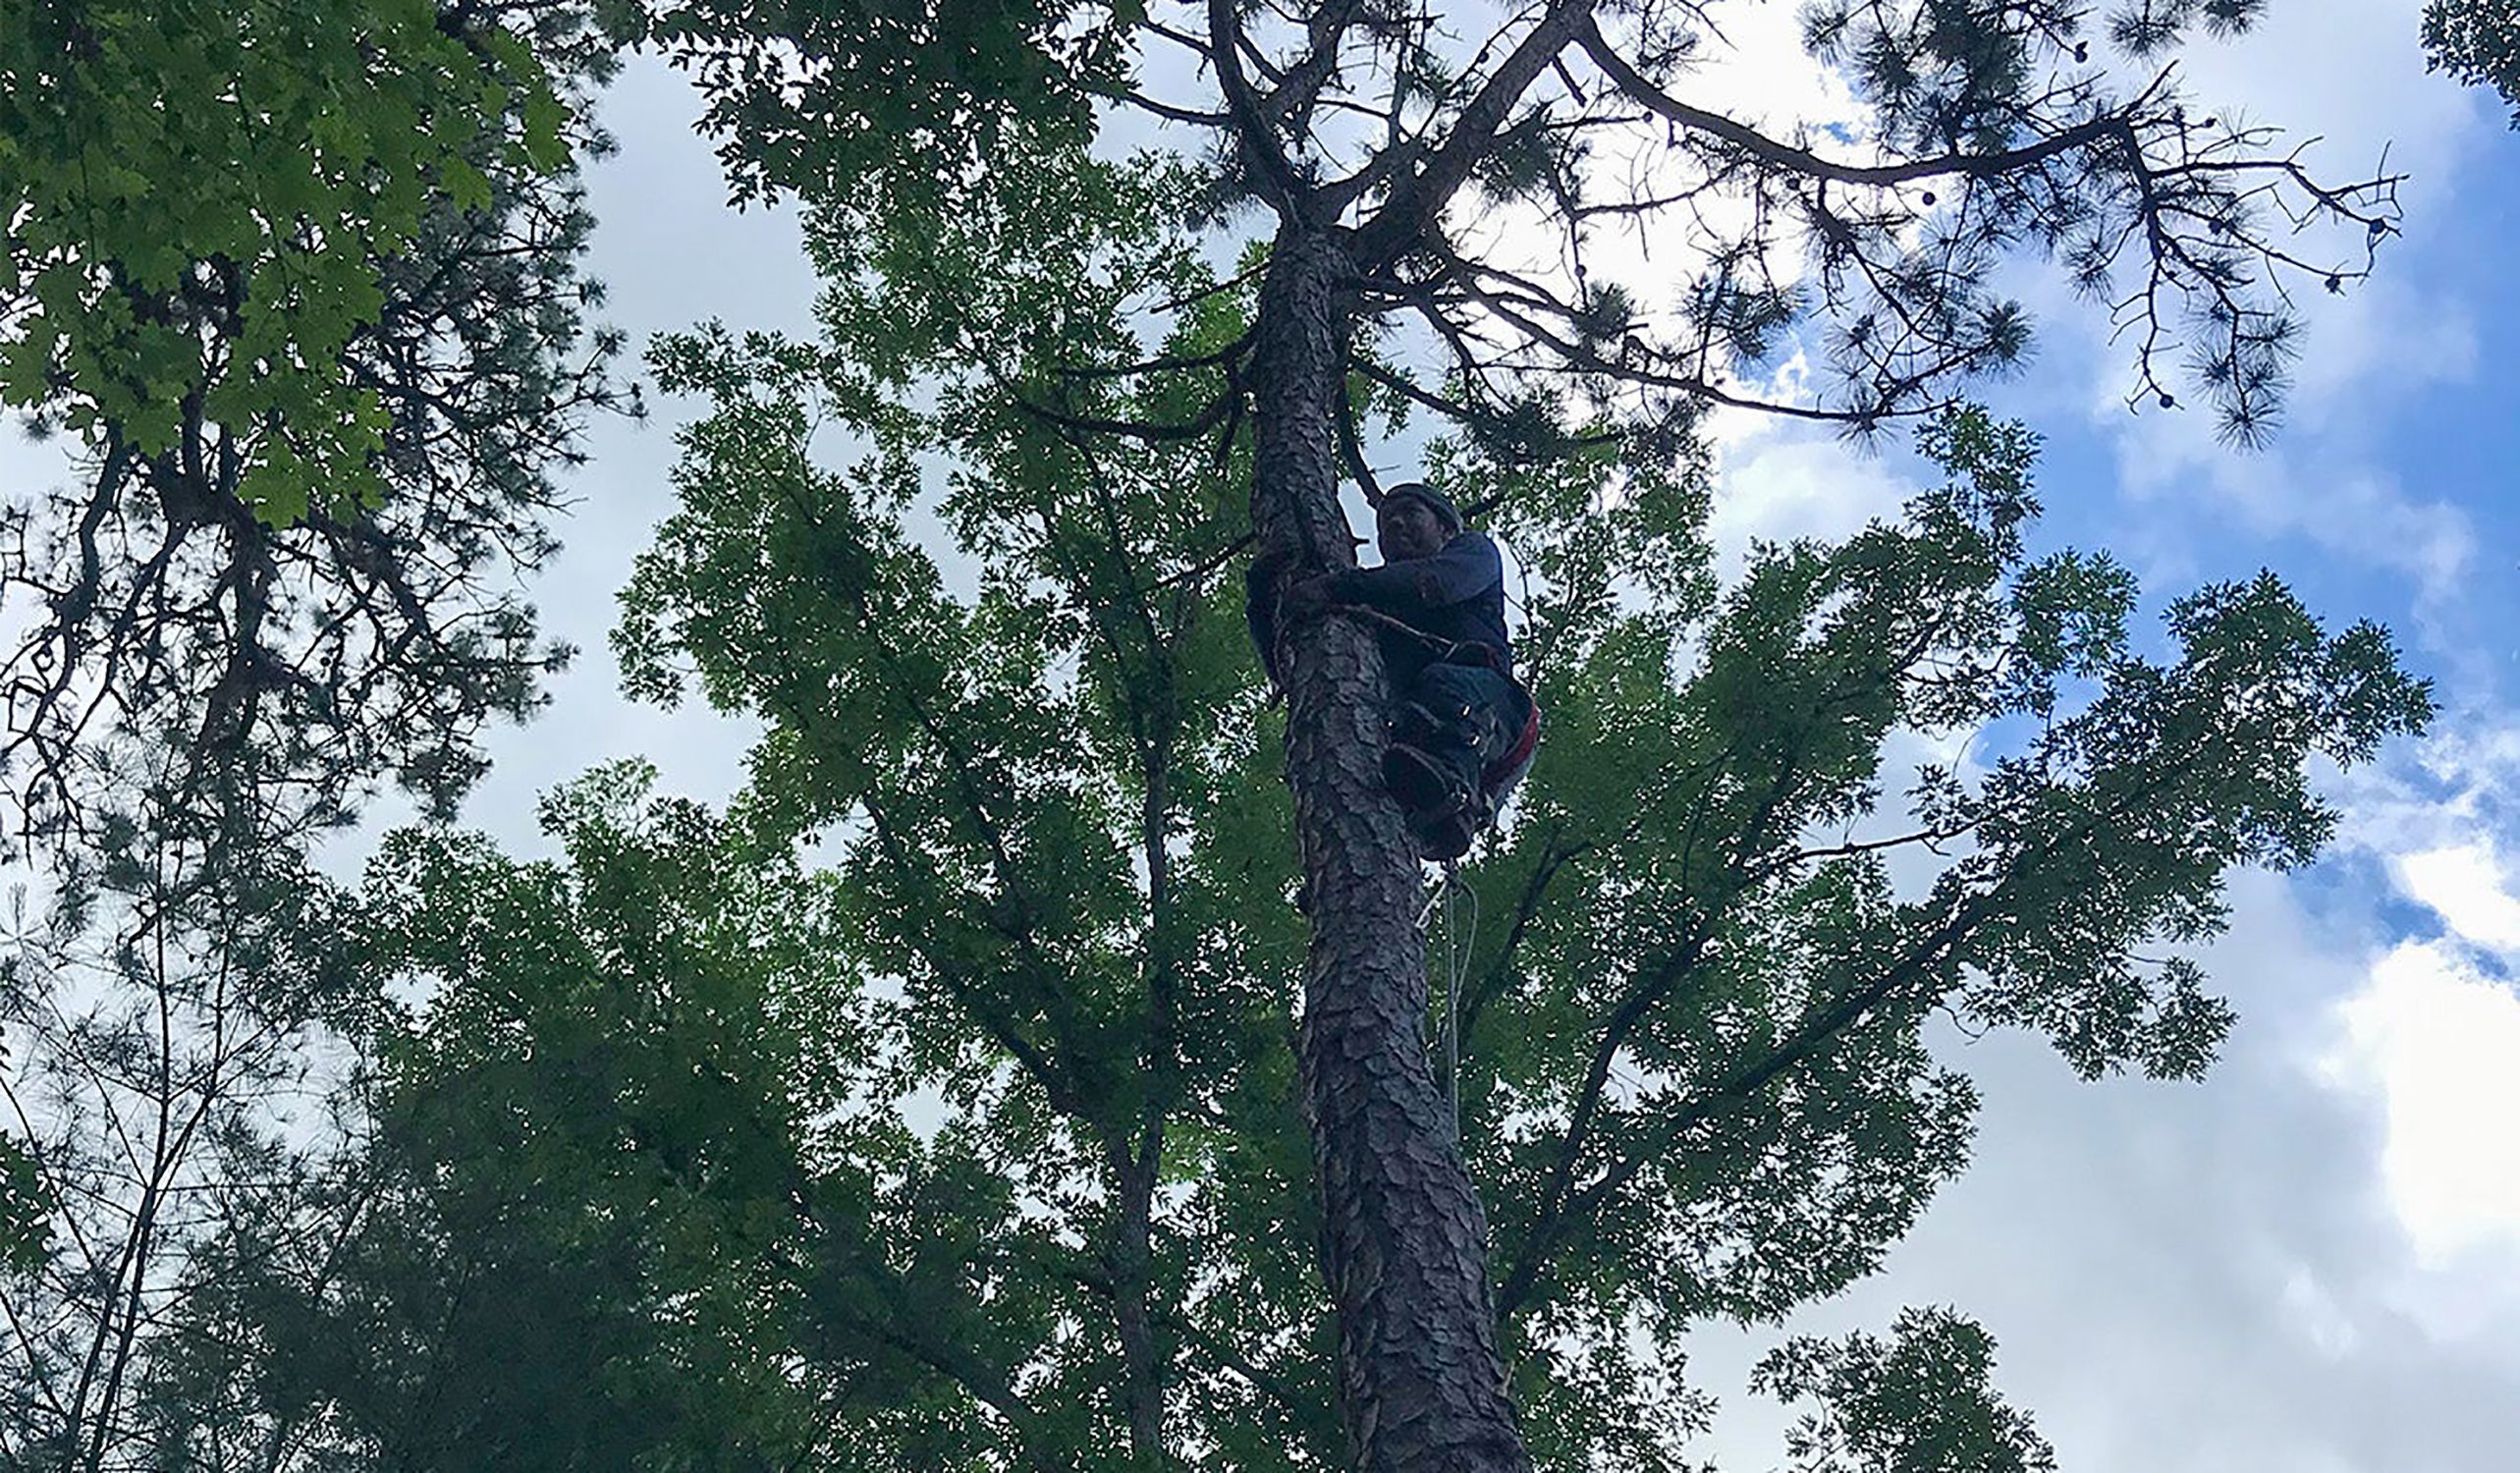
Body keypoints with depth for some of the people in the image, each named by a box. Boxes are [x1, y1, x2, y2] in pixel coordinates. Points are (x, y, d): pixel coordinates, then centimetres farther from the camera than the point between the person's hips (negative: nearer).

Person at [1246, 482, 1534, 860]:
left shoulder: (1473, 550, 30)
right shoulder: (1375, 609, 40)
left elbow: (1438, 582, 3)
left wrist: (1339, 586, -7)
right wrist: (1264, 600, 16)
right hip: (1402, 725, 4)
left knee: (1444, 681, -36)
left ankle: (1452, 780, -65)